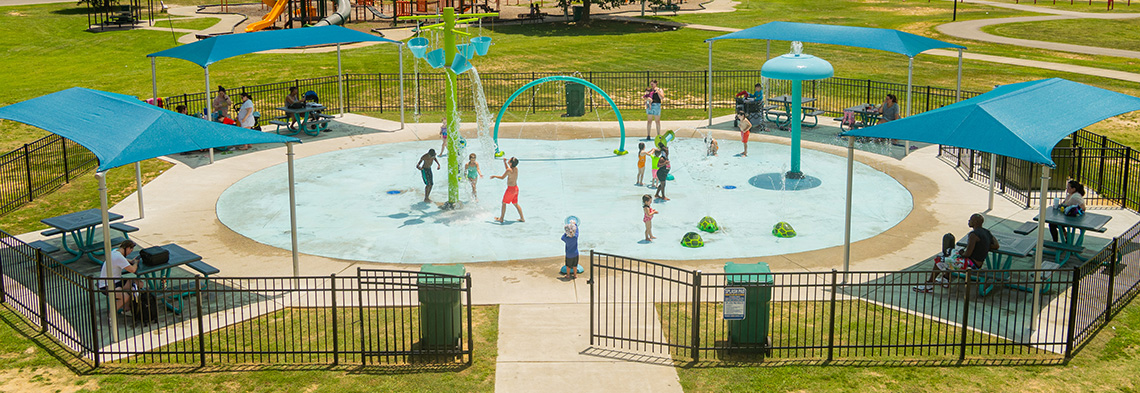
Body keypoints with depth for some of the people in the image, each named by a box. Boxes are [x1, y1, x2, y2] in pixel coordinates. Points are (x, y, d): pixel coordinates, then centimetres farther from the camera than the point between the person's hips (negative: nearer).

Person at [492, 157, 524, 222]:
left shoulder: (509, 170, -21)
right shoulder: (516, 168, 3)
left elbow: (502, 177, -13)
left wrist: (494, 176, 1)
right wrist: (504, 162, 14)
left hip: (510, 189, -8)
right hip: (516, 188, 8)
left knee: (504, 203, 8)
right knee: (516, 204, 18)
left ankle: (501, 218, 15)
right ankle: (522, 218, 18)